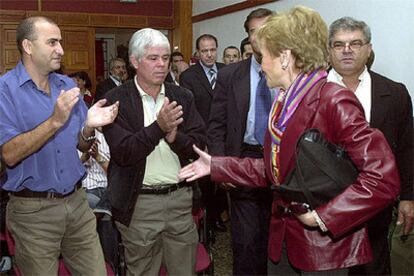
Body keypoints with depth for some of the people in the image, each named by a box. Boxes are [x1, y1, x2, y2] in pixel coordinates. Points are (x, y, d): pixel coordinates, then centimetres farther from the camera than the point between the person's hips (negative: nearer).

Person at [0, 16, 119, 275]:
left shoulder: (68, 86, 7)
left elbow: (82, 145, 10)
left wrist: (88, 126, -12)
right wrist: (55, 121, -26)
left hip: (77, 202, 5)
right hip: (33, 209, -4)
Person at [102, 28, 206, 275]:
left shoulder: (183, 97, 6)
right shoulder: (116, 101, -6)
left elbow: (199, 145, 1)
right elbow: (123, 153, -15)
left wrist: (173, 136, -19)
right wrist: (158, 127, -28)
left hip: (180, 198, 3)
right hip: (139, 203, -3)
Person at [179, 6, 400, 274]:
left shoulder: (335, 101, -20)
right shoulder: (284, 103, 7)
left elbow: (384, 178, -26)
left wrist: (323, 216, -23)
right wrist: (216, 166, 9)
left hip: (324, 245, -7)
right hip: (283, 237, 8)